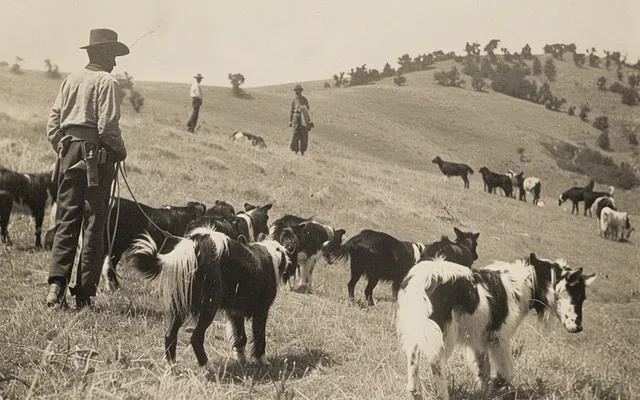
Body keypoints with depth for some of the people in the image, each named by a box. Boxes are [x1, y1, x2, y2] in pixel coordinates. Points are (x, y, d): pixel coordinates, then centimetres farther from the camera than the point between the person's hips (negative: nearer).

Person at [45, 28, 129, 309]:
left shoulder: (71, 80, 12)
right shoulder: (106, 81, -7)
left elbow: (53, 121, 10)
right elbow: (107, 126, -15)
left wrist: (62, 149, 18)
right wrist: (120, 151, 0)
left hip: (69, 152, 6)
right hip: (97, 156, -6)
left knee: (65, 223, 9)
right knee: (93, 226, 1)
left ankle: (57, 284, -4)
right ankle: (84, 294, 4)